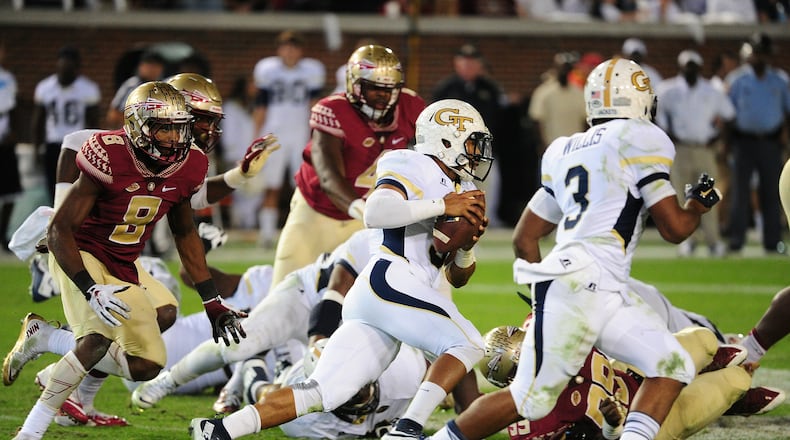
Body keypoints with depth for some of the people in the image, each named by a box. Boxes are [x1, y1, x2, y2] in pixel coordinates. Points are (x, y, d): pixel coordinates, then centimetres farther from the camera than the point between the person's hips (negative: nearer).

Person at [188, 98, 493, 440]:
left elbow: (457, 277, 30)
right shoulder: (414, 169, 1)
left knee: (321, 394, -1)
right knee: (468, 346, -10)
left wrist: (466, 248, 7)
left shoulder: (461, 192, 27)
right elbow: (374, 213, -19)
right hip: (388, 280, -9)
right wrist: (442, 205, -15)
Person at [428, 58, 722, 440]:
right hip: (577, 283, -9)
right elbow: (675, 229, -1)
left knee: (673, 367, 4)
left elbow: (524, 237, 23)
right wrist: (698, 205, 19)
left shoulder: (565, 153, 21)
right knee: (531, 399, -5)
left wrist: (542, 287, 33)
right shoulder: (640, 140, -2)